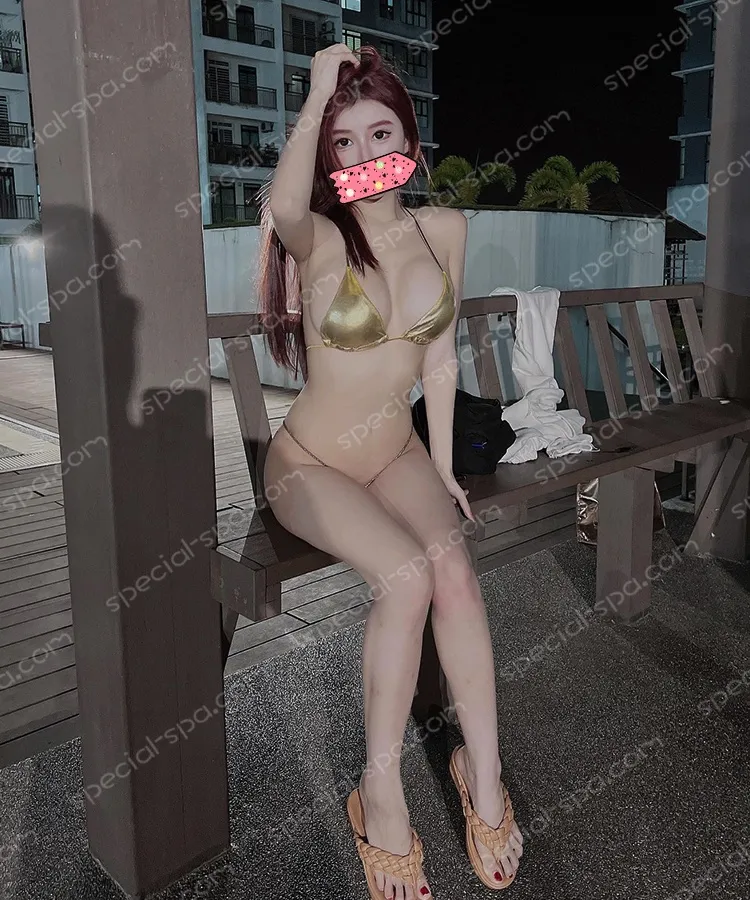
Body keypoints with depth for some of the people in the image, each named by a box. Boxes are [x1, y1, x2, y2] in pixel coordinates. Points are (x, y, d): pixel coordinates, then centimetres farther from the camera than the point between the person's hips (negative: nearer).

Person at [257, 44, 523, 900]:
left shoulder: (444, 229, -2)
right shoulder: (319, 240, -16)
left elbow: (439, 358, 4)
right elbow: (284, 204, -42)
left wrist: (442, 466, 3)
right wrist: (319, 88, -29)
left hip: (398, 455, 4)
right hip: (311, 464, -3)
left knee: (453, 566, -27)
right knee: (407, 575, -30)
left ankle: (484, 772, -9)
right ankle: (381, 791, -10)